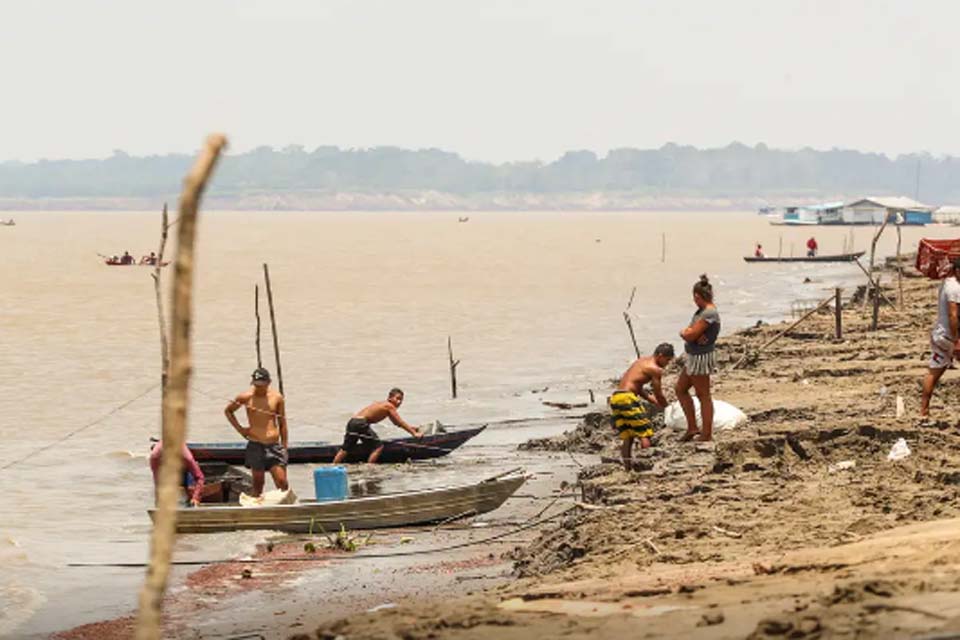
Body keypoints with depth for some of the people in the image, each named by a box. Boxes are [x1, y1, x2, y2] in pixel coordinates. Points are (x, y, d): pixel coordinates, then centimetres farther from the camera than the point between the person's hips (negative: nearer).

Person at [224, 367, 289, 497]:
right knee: (258, 483, 4)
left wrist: (284, 446, 9)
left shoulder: (277, 398, 3)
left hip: (274, 445, 1)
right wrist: (239, 428, 6)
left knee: (282, 481, -8)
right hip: (255, 445, -1)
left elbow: (282, 423, 10)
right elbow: (228, 411, 16)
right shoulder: (246, 397, 0)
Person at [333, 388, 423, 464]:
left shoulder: (384, 405, 23)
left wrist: (410, 428, 34)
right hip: (361, 423, -9)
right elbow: (400, 423, -5)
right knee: (378, 447, -4)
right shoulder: (389, 406, -4)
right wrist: (414, 433, -1)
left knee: (345, 449, 12)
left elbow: (396, 422, 35)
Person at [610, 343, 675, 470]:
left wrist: (652, 399, 28)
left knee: (627, 436, 11)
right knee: (644, 432, -3)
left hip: (615, 398, 9)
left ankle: (627, 467, 9)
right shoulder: (656, 369, -4)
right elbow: (658, 394, 1)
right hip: (627, 397, -9)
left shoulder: (641, 361, 24)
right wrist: (665, 406, 20)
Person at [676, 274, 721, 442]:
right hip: (693, 358, 10)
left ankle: (707, 434, 7)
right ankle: (692, 427, 22)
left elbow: (690, 335, -23)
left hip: (701, 357, -10)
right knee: (680, 389, 17)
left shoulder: (709, 313, -21)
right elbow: (687, 333, 7)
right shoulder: (702, 311, 10)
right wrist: (689, 333, -15)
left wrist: (686, 333, -2)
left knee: (703, 396, -1)